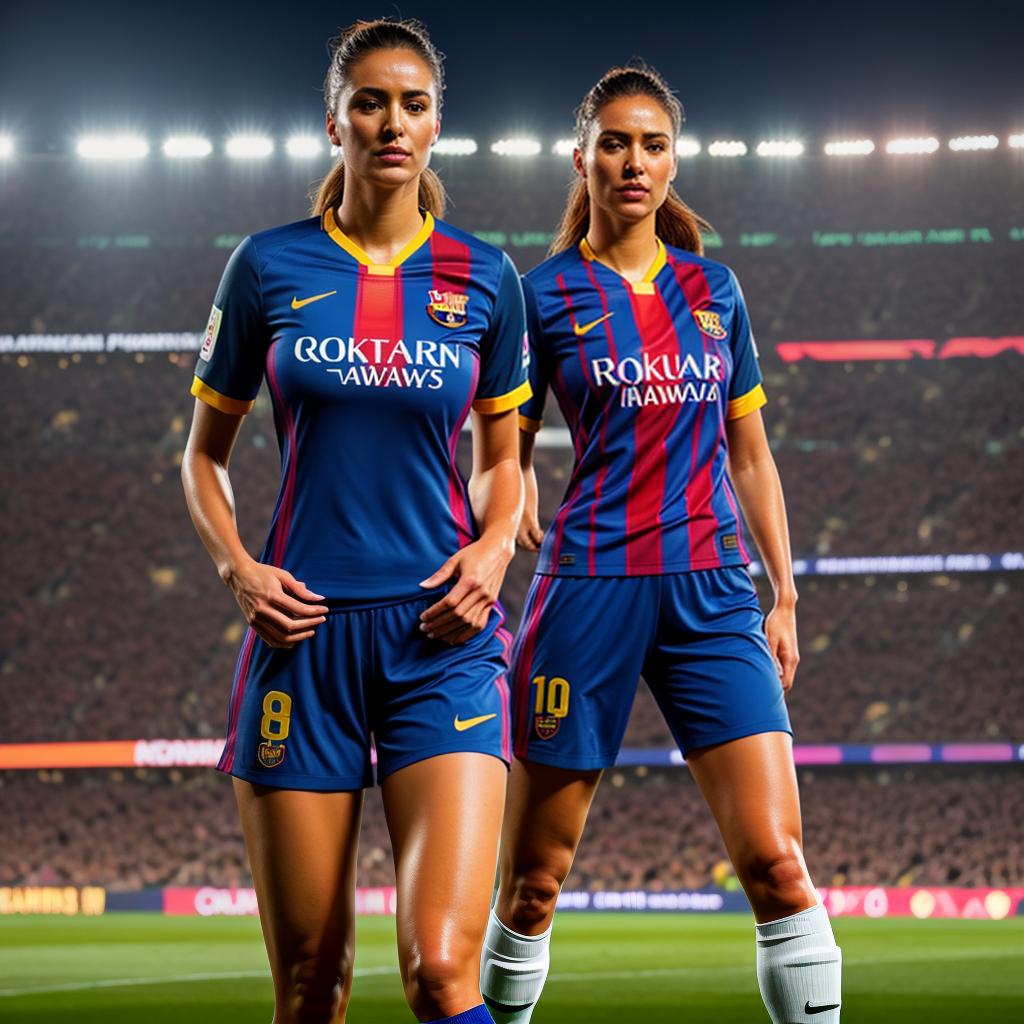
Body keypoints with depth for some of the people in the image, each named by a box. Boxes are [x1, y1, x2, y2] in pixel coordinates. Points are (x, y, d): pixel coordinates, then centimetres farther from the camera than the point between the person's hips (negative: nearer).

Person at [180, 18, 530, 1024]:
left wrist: (494, 547, -3)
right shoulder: (269, 266, 4)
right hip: (304, 629, 0)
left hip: (440, 634, 0)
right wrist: (235, 566, -5)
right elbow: (205, 453, 13)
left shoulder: (483, 278, 6)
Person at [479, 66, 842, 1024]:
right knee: (533, 877, 2)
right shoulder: (544, 294, 3)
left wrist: (783, 596, 13)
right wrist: (511, 510, -14)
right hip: (588, 587, -2)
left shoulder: (712, 288, 13)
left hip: (711, 591, 2)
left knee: (775, 861, -10)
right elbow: (503, 456, 9)